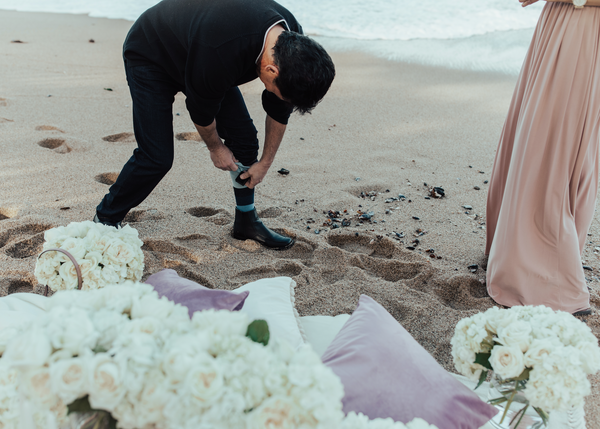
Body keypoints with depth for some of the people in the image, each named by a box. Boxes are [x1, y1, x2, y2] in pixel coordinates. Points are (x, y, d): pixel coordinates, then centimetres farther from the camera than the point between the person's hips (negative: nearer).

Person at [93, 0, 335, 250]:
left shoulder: (293, 43, -22)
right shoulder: (220, 53, -44)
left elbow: (279, 112, -6)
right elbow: (201, 109, -23)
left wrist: (265, 163, 2)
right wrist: (215, 147, -5)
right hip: (150, 57, -6)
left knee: (244, 136, -2)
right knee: (156, 157, -14)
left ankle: (247, 221, 15)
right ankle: (105, 219, 11)